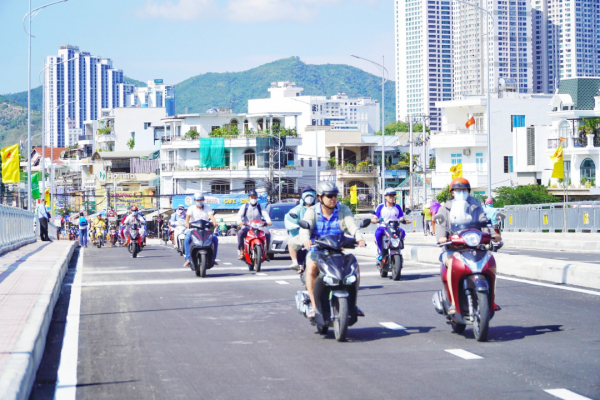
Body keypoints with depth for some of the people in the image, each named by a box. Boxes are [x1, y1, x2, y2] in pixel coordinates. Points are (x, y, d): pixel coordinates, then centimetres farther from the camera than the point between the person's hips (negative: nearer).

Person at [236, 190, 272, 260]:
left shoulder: (260, 207, 12)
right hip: (246, 227, -1)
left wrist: (268, 221, -27)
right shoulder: (245, 207, 8)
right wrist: (239, 221, -32)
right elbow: (239, 214, -8)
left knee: (267, 233, -24)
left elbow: (265, 214, -5)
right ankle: (241, 252, -27)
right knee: (240, 233, -33)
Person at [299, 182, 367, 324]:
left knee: (355, 266, -19)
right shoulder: (312, 212, 0)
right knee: (311, 267, -32)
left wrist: (359, 238, -33)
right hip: (317, 249, -2)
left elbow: (352, 225, -11)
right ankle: (313, 305, -28)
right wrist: (306, 239, -41)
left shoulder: (343, 210, 5)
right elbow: (305, 227, -17)